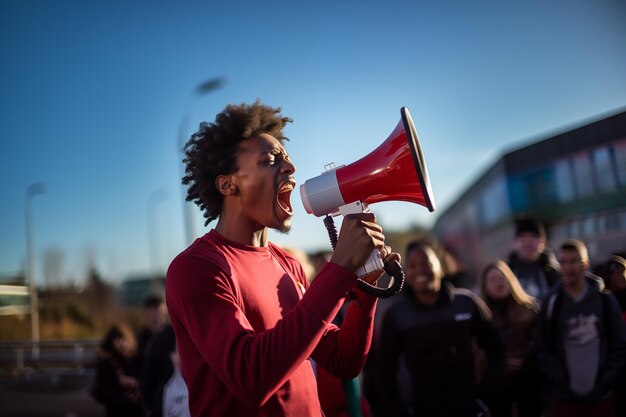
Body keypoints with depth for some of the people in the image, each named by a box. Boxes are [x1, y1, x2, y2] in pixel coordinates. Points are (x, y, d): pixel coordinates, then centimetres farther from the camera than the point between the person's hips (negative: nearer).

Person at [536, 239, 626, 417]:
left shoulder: (605, 301, 3)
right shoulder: (552, 303, 0)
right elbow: (545, 351, -1)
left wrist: (604, 384, -7)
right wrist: (563, 385, -10)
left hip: (601, 398, 1)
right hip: (565, 399, -1)